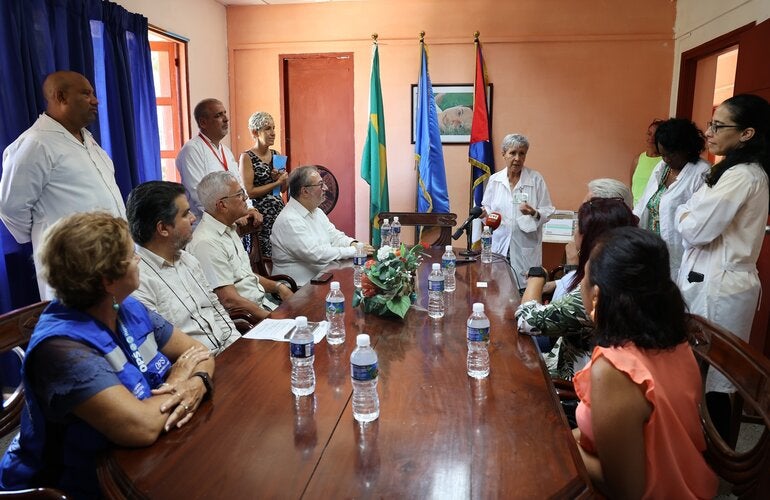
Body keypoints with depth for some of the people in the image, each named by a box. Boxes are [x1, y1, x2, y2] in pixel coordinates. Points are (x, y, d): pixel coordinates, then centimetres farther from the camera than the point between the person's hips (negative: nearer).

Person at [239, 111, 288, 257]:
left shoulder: (276, 155, 11)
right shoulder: (247, 157, -6)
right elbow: (249, 192, -13)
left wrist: (284, 178, -3)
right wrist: (276, 182, -11)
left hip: (279, 210, 6)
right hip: (261, 215, -6)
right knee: (265, 256, -4)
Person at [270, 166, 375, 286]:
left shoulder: (317, 212, 12)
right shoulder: (289, 221, -18)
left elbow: (334, 236, 14)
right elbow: (317, 254, -24)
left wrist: (353, 244, -8)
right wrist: (354, 251, -19)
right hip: (302, 286, -9)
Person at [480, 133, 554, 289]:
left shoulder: (536, 179, -1)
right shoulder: (494, 179, 5)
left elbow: (547, 212, -1)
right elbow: (488, 208, 14)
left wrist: (534, 213, -21)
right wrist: (484, 212, -9)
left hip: (526, 248, -2)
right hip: (499, 245, 2)